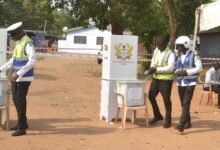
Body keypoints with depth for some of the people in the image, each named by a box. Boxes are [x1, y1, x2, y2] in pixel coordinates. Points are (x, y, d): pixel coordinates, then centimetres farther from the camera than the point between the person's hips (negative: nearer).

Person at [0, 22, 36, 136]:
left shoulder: (28, 43, -17)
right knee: (15, 100, 16)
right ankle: (23, 123, 31)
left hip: (24, 78, -9)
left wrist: (18, 74, -28)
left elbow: (32, 61, -25)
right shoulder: (18, 43, 12)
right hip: (16, 77, 9)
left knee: (20, 101, -4)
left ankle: (21, 128, 6)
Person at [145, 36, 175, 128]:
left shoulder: (170, 54, -14)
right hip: (155, 78, 7)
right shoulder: (156, 50, 7)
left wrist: (156, 69, -26)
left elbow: (170, 68, -23)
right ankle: (157, 115, 29)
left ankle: (168, 120, 17)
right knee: (151, 96, 9)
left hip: (166, 80, -7)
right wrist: (152, 69, -7)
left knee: (166, 100, 1)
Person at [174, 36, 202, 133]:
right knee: (183, 104, 11)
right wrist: (177, 72, -7)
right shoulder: (179, 56, 11)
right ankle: (188, 122, 25)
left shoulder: (193, 55, -8)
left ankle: (181, 125, -19)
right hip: (180, 83, 7)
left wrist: (187, 72, -18)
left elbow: (199, 67, -9)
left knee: (186, 104, -13)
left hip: (190, 83, -6)